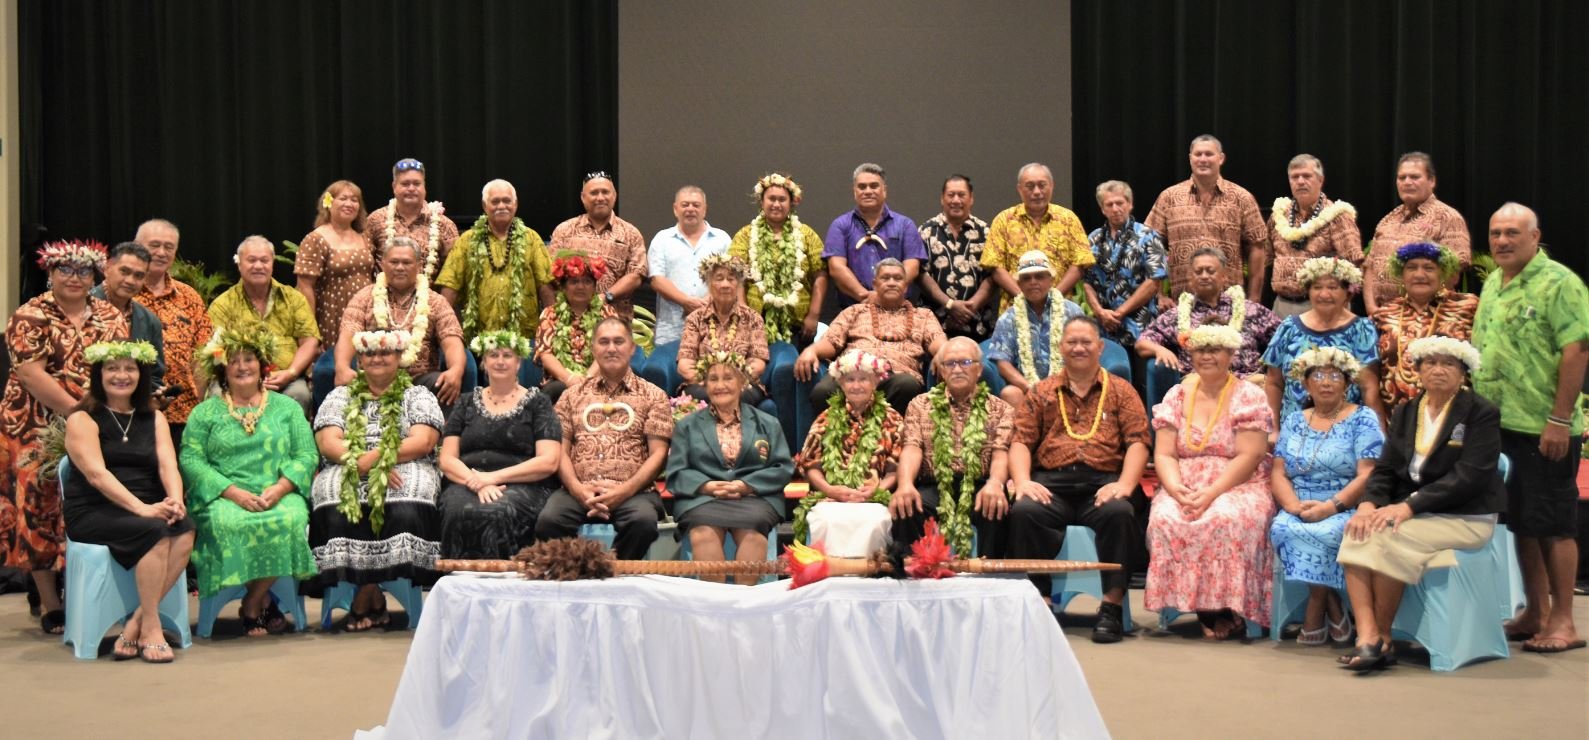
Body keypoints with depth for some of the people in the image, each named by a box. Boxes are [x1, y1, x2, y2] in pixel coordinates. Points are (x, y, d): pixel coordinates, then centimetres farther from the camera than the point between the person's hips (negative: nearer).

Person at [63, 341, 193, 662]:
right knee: (155, 532, -33)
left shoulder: (153, 418, 17)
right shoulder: (83, 419, 2)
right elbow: (96, 474, -12)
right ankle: (150, 630, -22)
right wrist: (141, 508, -25)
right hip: (91, 513, -4)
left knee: (185, 530, -28)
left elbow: (168, 465, 3)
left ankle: (136, 624, -21)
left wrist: (175, 499, -20)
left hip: (147, 509, 5)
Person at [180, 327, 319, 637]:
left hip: (280, 496, 1)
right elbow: (191, 460, 1)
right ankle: (263, 599, -13)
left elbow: (307, 455, 8)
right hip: (224, 498, -1)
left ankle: (252, 606, -13)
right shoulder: (205, 413, 14)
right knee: (229, 524, -36)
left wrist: (279, 489, -12)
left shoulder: (286, 407, 18)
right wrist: (234, 493, -14)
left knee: (290, 520, -33)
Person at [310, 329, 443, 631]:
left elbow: (423, 442, -1)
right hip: (348, 476, 1)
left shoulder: (418, 396, 16)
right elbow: (328, 443, 5)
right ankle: (374, 599, -21)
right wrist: (360, 462, -14)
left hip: (403, 473, -1)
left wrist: (375, 458, -13)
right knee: (337, 508, -33)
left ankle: (362, 601, -23)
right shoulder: (340, 397, 21)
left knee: (406, 509, -35)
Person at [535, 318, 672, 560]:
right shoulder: (573, 393, 19)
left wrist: (624, 490, -12)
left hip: (633, 492, -1)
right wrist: (578, 489, -8)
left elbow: (658, 453, 4)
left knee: (643, 521, -35)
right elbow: (560, 450, 12)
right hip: (579, 491, 1)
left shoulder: (653, 396, 12)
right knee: (549, 520, -32)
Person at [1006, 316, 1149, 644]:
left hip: (1102, 482, -1)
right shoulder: (1042, 392, 20)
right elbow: (1021, 441, 10)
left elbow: (1138, 442, 5)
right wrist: (1022, 481, -10)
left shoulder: (1120, 391, 17)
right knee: (1023, 511, -32)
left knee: (1120, 513, -35)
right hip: (1051, 482, 1)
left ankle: (1112, 605, -24)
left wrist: (1125, 484, -13)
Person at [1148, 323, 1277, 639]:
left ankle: (1228, 609, -22)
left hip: (1238, 488, -3)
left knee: (1227, 519, -37)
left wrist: (1211, 493, -21)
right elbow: (1163, 454, 5)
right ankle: (1210, 611, -21)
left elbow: (1248, 457, -9)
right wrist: (1177, 489, -16)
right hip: (1183, 490, 3)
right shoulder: (1177, 396, 13)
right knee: (1165, 518, -30)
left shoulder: (1249, 397, 2)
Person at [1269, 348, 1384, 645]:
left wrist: (1330, 507, -21)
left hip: (1346, 512, -3)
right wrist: (1295, 506, -14)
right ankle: (1333, 608, -17)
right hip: (1299, 512, 3)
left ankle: (1315, 613, -15)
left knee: (1324, 532, -35)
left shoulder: (1362, 419, 2)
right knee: (1282, 528, -30)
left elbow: (1367, 476, -9)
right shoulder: (1293, 423, 16)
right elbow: (1278, 474, 7)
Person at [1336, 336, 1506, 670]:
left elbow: (1469, 477, -15)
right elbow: (1385, 469, 10)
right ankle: (1366, 637, -32)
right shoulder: (1405, 412, 16)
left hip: (1464, 519, -5)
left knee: (1387, 538, -31)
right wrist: (1369, 503, -13)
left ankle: (1383, 639, -17)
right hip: (1411, 513, 6)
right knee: (1358, 533, -25)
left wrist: (1409, 506, -23)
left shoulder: (1482, 413, -3)